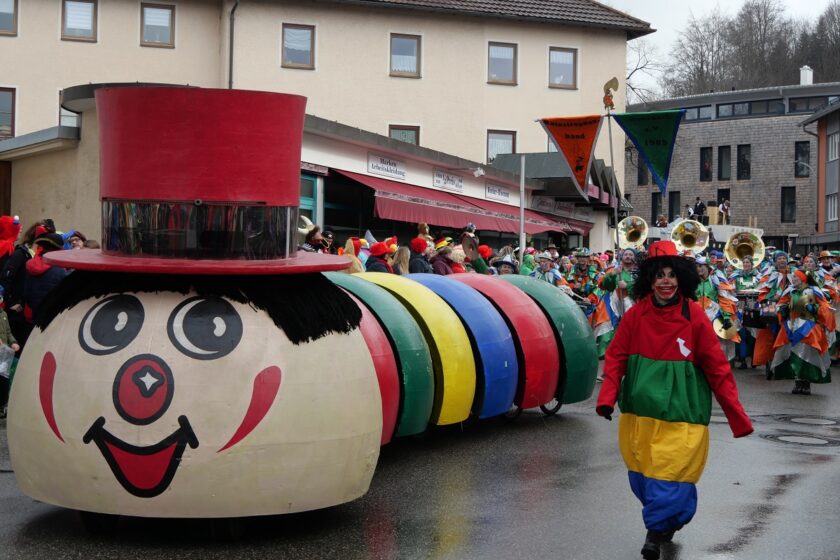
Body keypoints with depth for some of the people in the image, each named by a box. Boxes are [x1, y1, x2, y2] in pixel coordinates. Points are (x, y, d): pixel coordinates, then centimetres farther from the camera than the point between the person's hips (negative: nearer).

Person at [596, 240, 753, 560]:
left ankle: (657, 529, 16)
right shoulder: (636, 314, -2)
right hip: (640, 410, 3)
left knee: (670, 474, -4)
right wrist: (607, 397, -14)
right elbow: (616, 357, 2)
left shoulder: (694, 316, -9)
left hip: (679, 413, -3)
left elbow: (716, 368, -5)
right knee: (641, 474, 14)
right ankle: (663, 521, 38)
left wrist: (737, 415, -5)